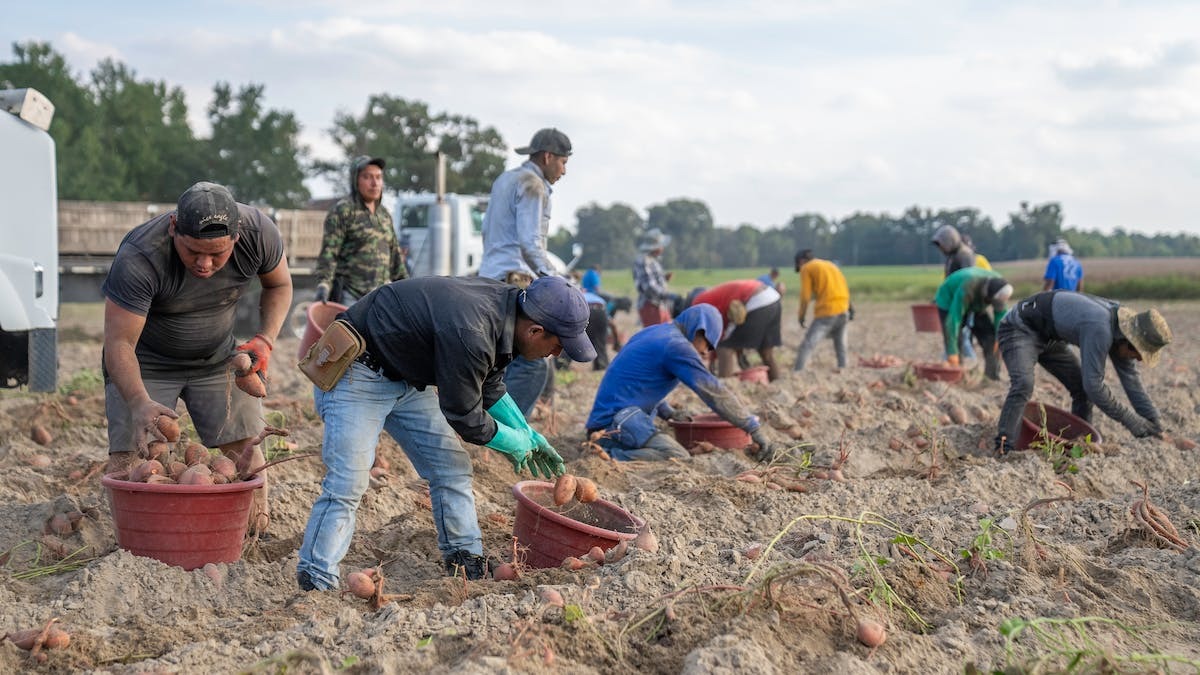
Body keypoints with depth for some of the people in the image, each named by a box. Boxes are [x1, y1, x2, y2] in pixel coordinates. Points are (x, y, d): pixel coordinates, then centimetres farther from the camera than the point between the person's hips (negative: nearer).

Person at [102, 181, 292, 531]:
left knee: (246, 451, -7)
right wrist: (139, 402, -48)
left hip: (218, 358, 3)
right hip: (145, 362, -3)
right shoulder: (138, 259, -35)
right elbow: (119, 342, -32)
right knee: (129, 457, -16)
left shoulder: (259, 233, -22)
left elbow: (278, 285, 0)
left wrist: (264, 340, -16)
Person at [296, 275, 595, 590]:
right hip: (356, 372, -10)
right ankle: (317, 583, -12)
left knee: (452, 469, 6)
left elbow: (488, 385, 14)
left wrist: (529, 434, 14)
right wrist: (517, 444, -6)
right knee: (347, 484, -17)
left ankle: (470, 569, 13)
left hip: (408, 376, 10)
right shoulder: (469, 334, -35)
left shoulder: (505, 302, -6)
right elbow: (464, 417, -21)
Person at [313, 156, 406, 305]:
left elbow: (394, 254, 22)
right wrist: (323, 286, -26)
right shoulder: (342, 211, -5)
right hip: (348, 295, -7)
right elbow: (328, 252, -13)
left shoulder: (385, 214, 15)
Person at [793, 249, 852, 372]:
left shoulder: (806, 268, 4)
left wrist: (801, 316, 6)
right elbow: (845, 288, 18)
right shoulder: (831, 265, 24)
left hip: (826, 312, -7)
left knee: (807, 345, -8)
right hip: (844, 310, 7)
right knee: (841, 347, 18)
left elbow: (805, 296, -3)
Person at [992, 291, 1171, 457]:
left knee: (1082, 388, 8)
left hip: (1048, 338, 10)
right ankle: (1002, 447, -35)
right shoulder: (1099, 329, -36)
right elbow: (1094, 385, -33)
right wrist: (1131, 421, -25)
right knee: (1023, 384, -32)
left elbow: (1131, 378, 3)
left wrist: (1155, 422, 1)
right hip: (1020, 329, -10)